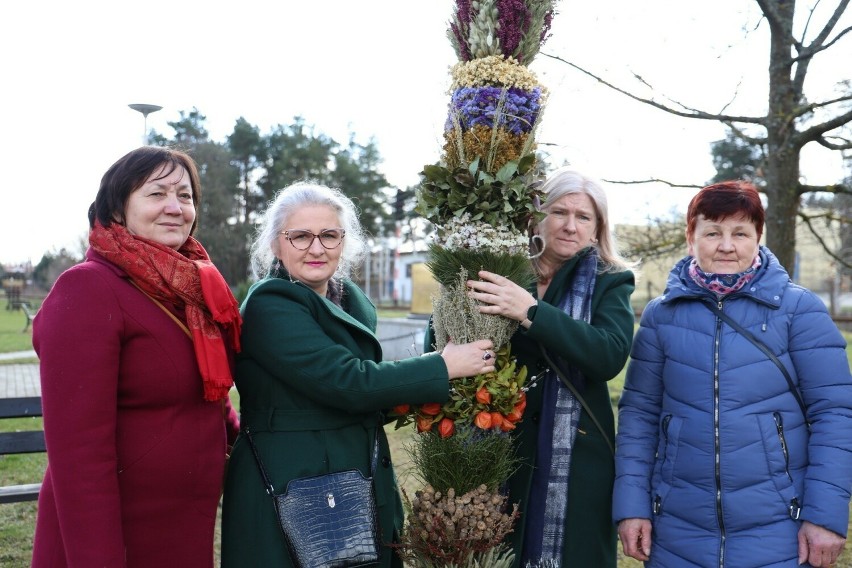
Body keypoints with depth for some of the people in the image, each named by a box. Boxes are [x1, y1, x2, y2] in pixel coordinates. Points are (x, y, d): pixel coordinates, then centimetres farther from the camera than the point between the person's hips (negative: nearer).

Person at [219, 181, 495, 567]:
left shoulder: (353, 302, 9)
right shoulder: (270, 306, -16)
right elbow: (345, 381, -24)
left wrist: (423, 392, 2)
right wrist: (443, 367, -16)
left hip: (361, 491, 8)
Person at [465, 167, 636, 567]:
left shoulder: (610, 283, 0)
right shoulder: (506, 275, 3)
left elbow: (610, 356, -18)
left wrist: (530, 311, -27)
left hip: (577, 462, -1)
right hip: (501, 455, 1)